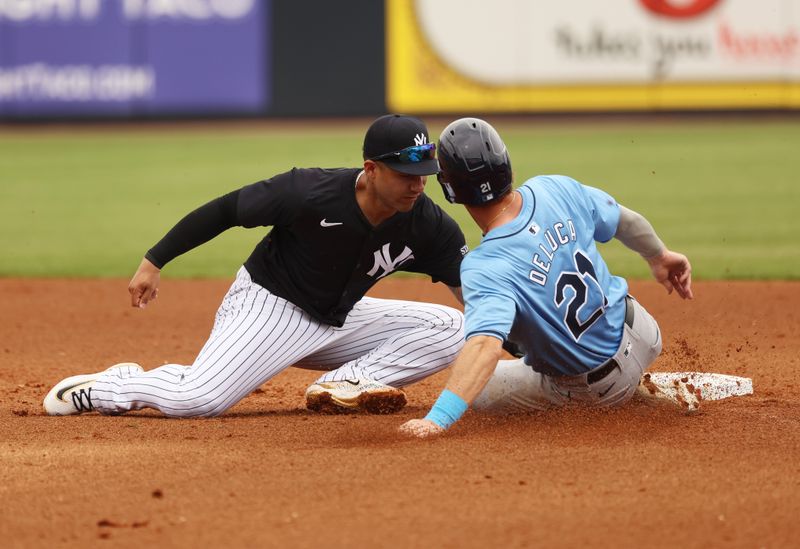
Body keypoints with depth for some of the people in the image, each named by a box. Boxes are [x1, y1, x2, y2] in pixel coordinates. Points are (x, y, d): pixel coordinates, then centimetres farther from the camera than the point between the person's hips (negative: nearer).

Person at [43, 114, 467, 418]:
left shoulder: (429, 226, -14)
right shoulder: (309, 193, -27)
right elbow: (223, 211, -16)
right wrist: (153, 262, -13)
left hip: (337, 323, 5)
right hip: (268, 307, -5)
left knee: (449, 327, -7)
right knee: (198, 400, -28)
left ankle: (344, 384, -12)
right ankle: (97, 390, 1)